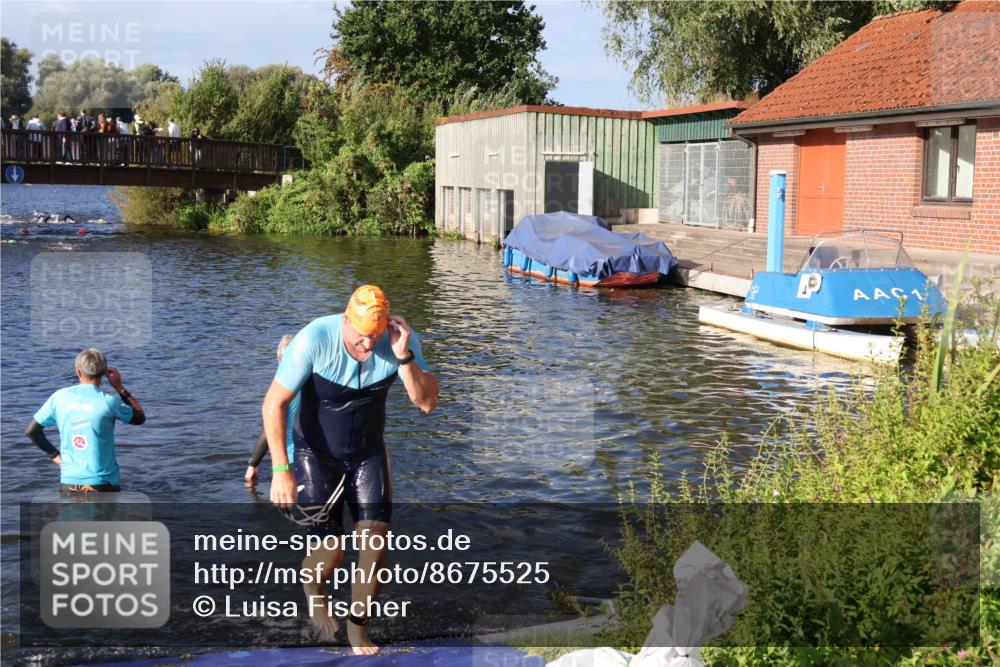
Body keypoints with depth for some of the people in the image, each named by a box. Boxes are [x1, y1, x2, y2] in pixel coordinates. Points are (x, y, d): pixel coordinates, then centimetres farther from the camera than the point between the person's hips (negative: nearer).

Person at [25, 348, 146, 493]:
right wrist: (119, 387, 6)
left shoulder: (59, 397, -1)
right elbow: (140, 417, 5)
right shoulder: (108, 402, -11)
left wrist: (54, 455, 11)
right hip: (103, 485, -3)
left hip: (69, 483, 3)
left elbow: (31, 431, 5)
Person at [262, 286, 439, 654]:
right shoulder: (314, 340, -29)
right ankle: (312, 585, 31)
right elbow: (274, 404, -22)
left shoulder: (401, 338, -20)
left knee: (375, 540, -8)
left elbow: (427, 402, -21)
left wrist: (404, 357, -36)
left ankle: (357, 624, 17)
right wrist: (280, 469, -27)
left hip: (368, 453, 3)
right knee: (331, 554, -7)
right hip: (317, 454, -3)